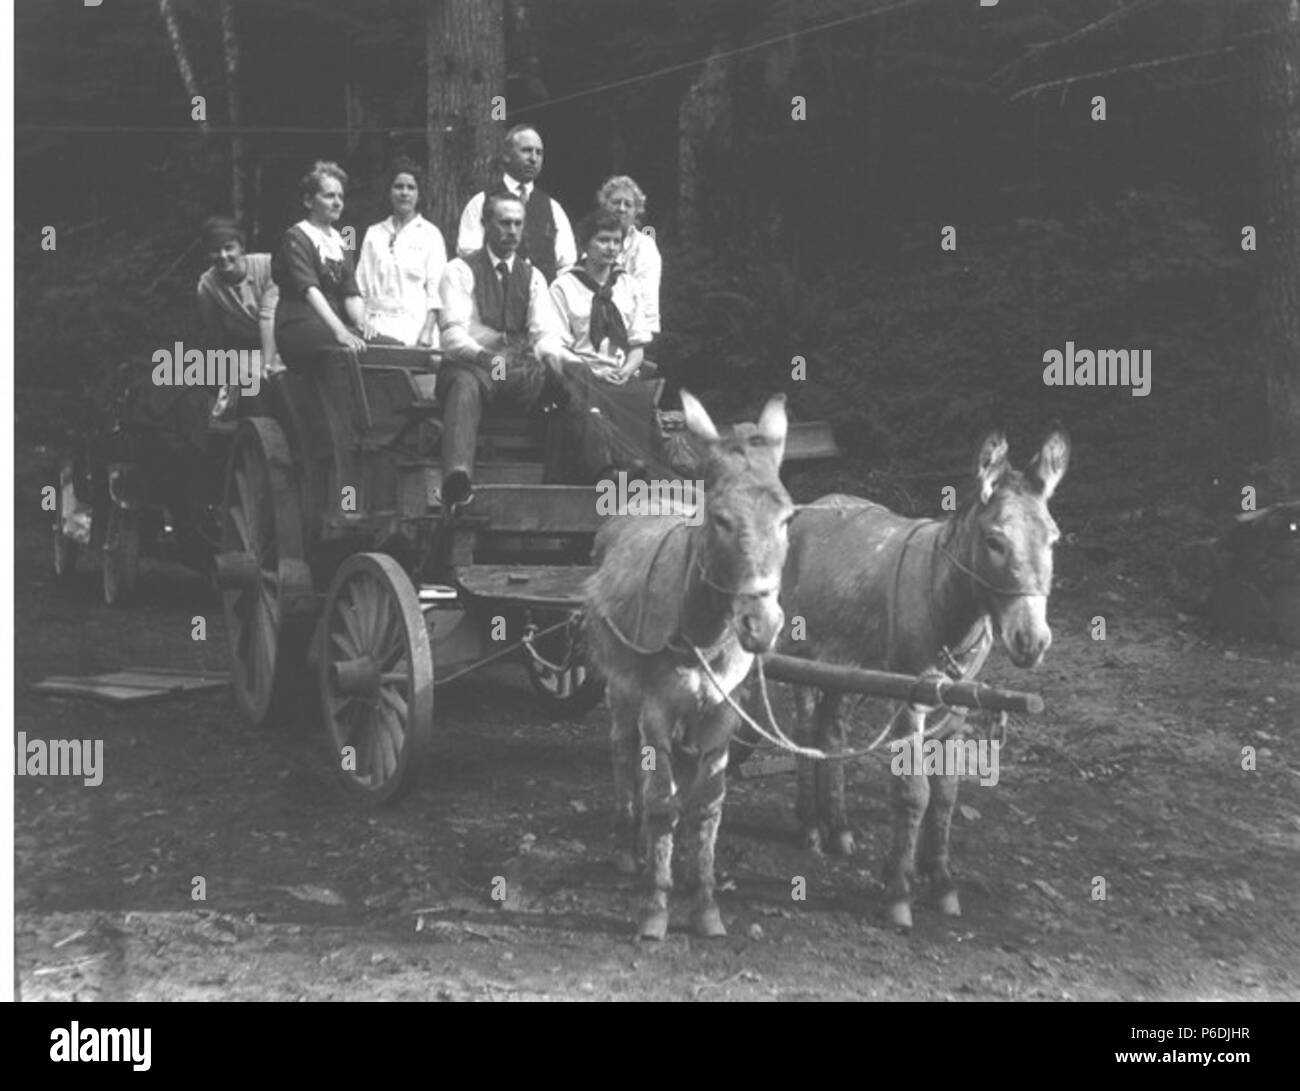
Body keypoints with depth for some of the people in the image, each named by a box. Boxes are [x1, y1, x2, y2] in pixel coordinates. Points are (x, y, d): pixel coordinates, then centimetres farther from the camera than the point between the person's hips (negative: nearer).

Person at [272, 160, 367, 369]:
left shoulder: (339, 242, 22)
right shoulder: (296, 239, -1)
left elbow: (351, 293, 12)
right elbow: (309, 290, -16)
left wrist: (363, 326, -10)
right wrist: (340, 332, -29)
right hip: (299, 327, -7)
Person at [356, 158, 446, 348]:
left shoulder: (430, 234, 9)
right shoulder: (373, 234, 17)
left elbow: (435, 289, 1)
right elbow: (362, 286, 14)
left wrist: (428, 331, -11)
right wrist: (362, 324, -1)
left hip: (415, 324, -2)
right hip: (379, 323, 2)